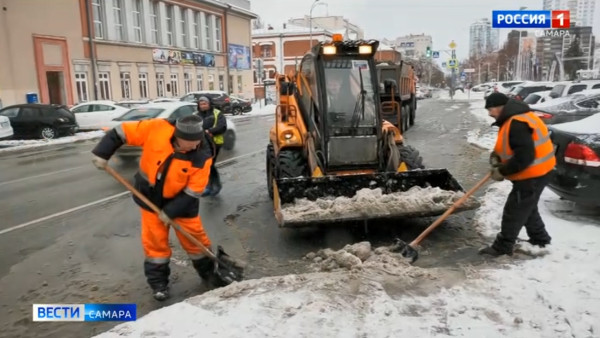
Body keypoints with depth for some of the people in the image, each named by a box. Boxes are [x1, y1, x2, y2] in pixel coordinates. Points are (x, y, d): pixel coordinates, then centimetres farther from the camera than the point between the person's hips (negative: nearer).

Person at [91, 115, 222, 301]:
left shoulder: (203, 156, -27)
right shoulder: (157, 129, -26)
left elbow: (193, 191, -21)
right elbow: (123, 132, -15)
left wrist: (170, 211, -20)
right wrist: (102, 153, -17)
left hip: (182, 199, -1)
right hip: (151, 195, 1)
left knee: (193, 236, 6)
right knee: (155, 240, 7)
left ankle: (208, 272, 30)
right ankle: (158, 282, 24)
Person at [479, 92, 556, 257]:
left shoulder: (517, 124, -27)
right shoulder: (513, 119, 8)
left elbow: (524, 157, -31)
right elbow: (508, 146, 16)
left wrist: (502, 171, -21)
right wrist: (496, 156, -5)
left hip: (533, 174, -11)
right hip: (534, 172, 11)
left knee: (514, 211, -2)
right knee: (527, 208, 24)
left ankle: (502, 247, 8)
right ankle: (540, 239, 39)